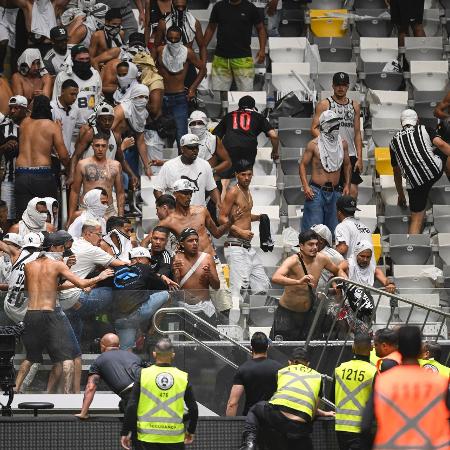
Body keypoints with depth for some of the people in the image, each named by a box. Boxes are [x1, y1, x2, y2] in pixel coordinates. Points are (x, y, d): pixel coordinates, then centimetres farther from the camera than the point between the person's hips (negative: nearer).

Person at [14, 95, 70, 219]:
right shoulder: (52, 126, -2)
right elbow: (63, 155, -5)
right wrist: (68, 167, 14)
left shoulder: (24, 123, 9)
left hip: (21, 175, 3)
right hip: (43, 176, -3)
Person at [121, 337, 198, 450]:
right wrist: (191, 431, 19)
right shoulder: (183, 377, 0)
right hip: (174, 437, 1)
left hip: (147, 436, -1)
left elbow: (131, 407, -6)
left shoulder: (143, 375, -4)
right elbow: (193, 408, 4)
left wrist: (126, 432, 2)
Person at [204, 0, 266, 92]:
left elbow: (260, 29, 7)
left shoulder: (250, 8, 2)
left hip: (243, 58, -2)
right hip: (221, 58, 2)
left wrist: (262, 50, -5)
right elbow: (210, 28, 15)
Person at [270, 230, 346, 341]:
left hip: (308, 313, 5)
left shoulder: (321, 259, -5)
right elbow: (275, 278, -42)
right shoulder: (293, 261, -23)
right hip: (287, 313, -5)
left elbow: (338, 271, 17)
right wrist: (299, 282, -57)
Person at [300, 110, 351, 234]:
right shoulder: (314, 144, -5)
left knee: (333, 228, 7)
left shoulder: (342, 143, 7)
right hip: (316, 191, -4)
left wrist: (347, 185, 12)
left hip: (335, 192, 4)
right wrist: (306, 186, -10)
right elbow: (303, 164, 0)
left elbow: (347, 165, 19)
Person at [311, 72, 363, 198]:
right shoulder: (324, 104, 1)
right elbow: (314, 128, -4)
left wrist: (359, 158, 6)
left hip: (350, 155, 4)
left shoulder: (354, 106, 13)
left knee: (353, 190, -3)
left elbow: (357, 133, 13)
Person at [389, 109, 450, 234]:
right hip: (435, 171, -2)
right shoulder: (424, 130, 12)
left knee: (416, 219, 9)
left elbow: (397, 173, 26)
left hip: (415, 183, 2)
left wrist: (401, 195, 35)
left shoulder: (394, 141, 20)